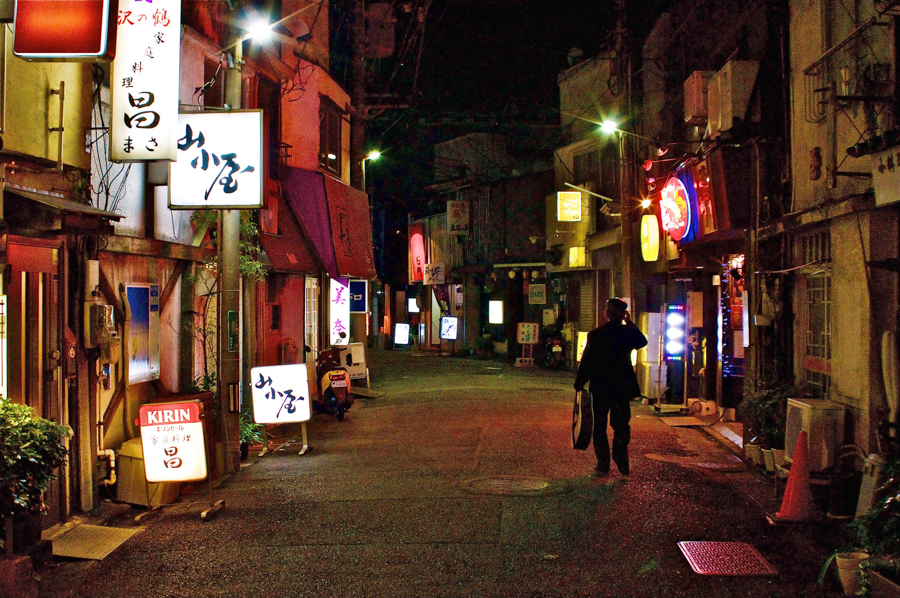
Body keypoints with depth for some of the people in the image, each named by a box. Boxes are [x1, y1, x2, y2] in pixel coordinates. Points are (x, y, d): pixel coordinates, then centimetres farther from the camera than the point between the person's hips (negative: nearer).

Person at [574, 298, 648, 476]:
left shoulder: (595, 335, -9)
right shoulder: (628, 333, -6)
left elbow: (586, 361, -7)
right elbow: (643, 341, 15)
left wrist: (579, 383, 1)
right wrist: (630, 323, 12)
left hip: (600, 388, -1)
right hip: (622, 386, 1)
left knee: (599, 426, 8)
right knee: (621, 425, 12)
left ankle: (603, 464, 6)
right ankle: (622, 463, 11)